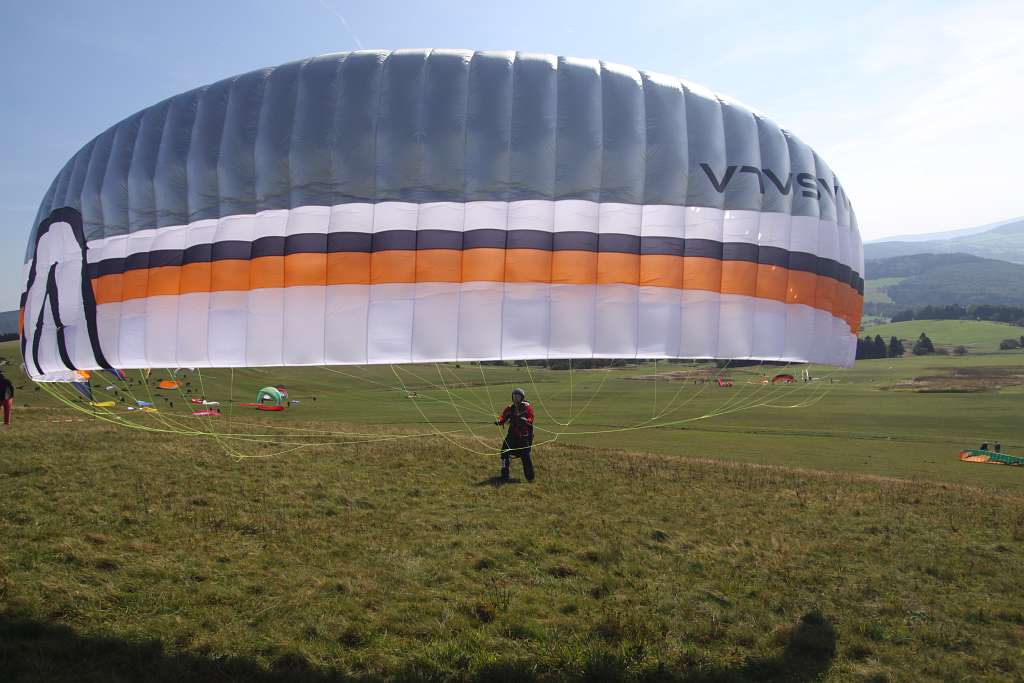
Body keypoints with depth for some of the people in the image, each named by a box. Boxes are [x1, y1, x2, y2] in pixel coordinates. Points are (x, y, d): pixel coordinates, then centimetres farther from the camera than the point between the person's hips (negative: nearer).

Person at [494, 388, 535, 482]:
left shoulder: (527, 407, -7)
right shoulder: (509, 408, 6)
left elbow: (531, 420, -15)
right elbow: (503, 417, -1)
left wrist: (526, 421, -37)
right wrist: (499, 421, -23)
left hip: (525, 435, -4)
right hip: (512, 434, 4)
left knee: (525, 456, -5)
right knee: (505, 452, -1)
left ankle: (530, 476, 9)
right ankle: (504, 475, 12)